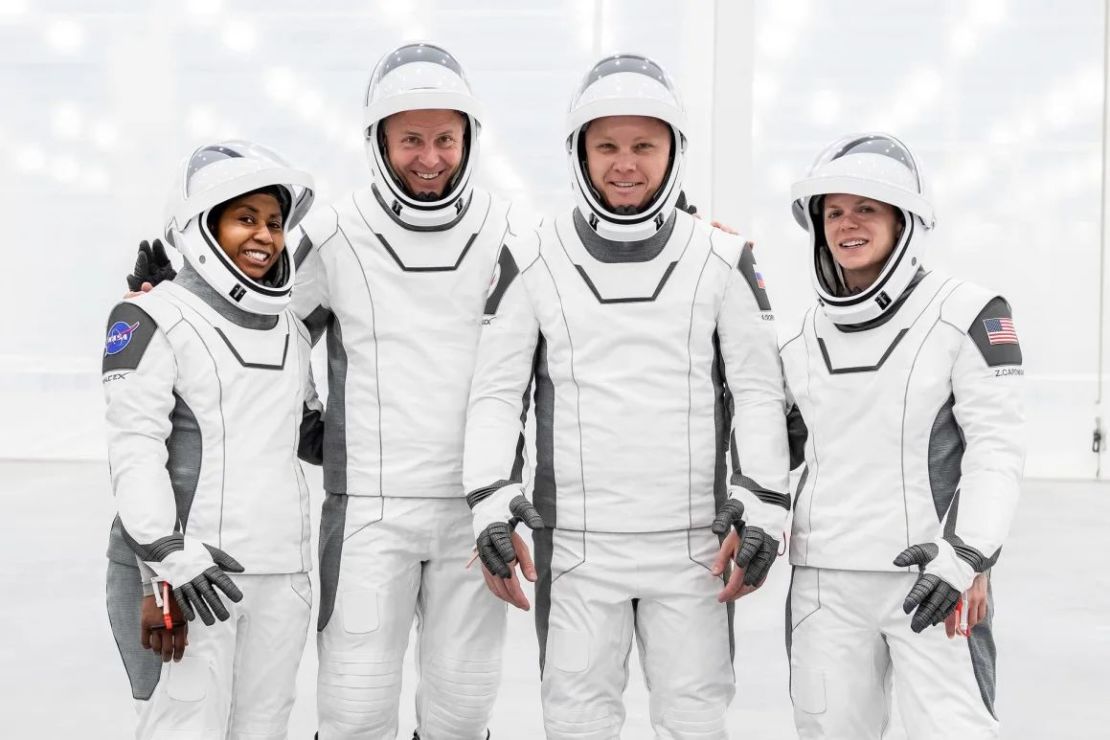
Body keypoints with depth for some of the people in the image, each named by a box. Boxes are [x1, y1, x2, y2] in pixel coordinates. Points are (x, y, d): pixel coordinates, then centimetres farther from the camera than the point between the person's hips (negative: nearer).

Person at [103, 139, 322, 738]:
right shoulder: (153, 320, -4)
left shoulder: (291, 329, 17)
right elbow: (134, 447, -11)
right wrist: (169, 554, -21)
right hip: (182, 574, -6)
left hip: (282, 573, 6)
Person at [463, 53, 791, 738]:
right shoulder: (532, 261, 1)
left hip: (695, 545, 0)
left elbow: (759, 390, 4)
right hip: (576, 546, 0)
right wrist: (491, 501, -9)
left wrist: (763, 505, -5)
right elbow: (496, 391, 2)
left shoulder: (723, 259, 2)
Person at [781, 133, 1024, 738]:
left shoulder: (966, 315, -4)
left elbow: (997, 446, -8)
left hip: (927, 577, -4)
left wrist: (966, 552, -18)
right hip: (823, 581, 5)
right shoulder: (805, 336, 11)